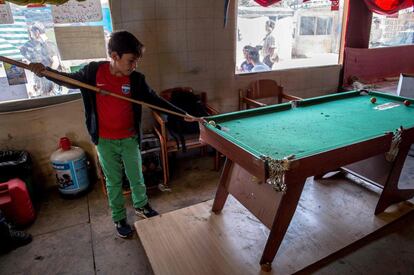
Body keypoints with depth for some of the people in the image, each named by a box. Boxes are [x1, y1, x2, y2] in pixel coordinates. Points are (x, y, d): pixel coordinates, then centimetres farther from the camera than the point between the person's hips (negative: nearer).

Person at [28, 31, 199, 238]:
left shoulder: (136, 79, -11)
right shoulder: (94, 71, -12)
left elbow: (155, 100, -3)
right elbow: (71, 80, 7)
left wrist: (183, 114, -5)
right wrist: (46, 71, -10)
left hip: (129, 139, 1)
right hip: (105, 141, 0)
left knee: (136, 177, 15)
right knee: (113, 182, 14)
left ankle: (141, 206, 42)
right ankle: (119, 218, 33)